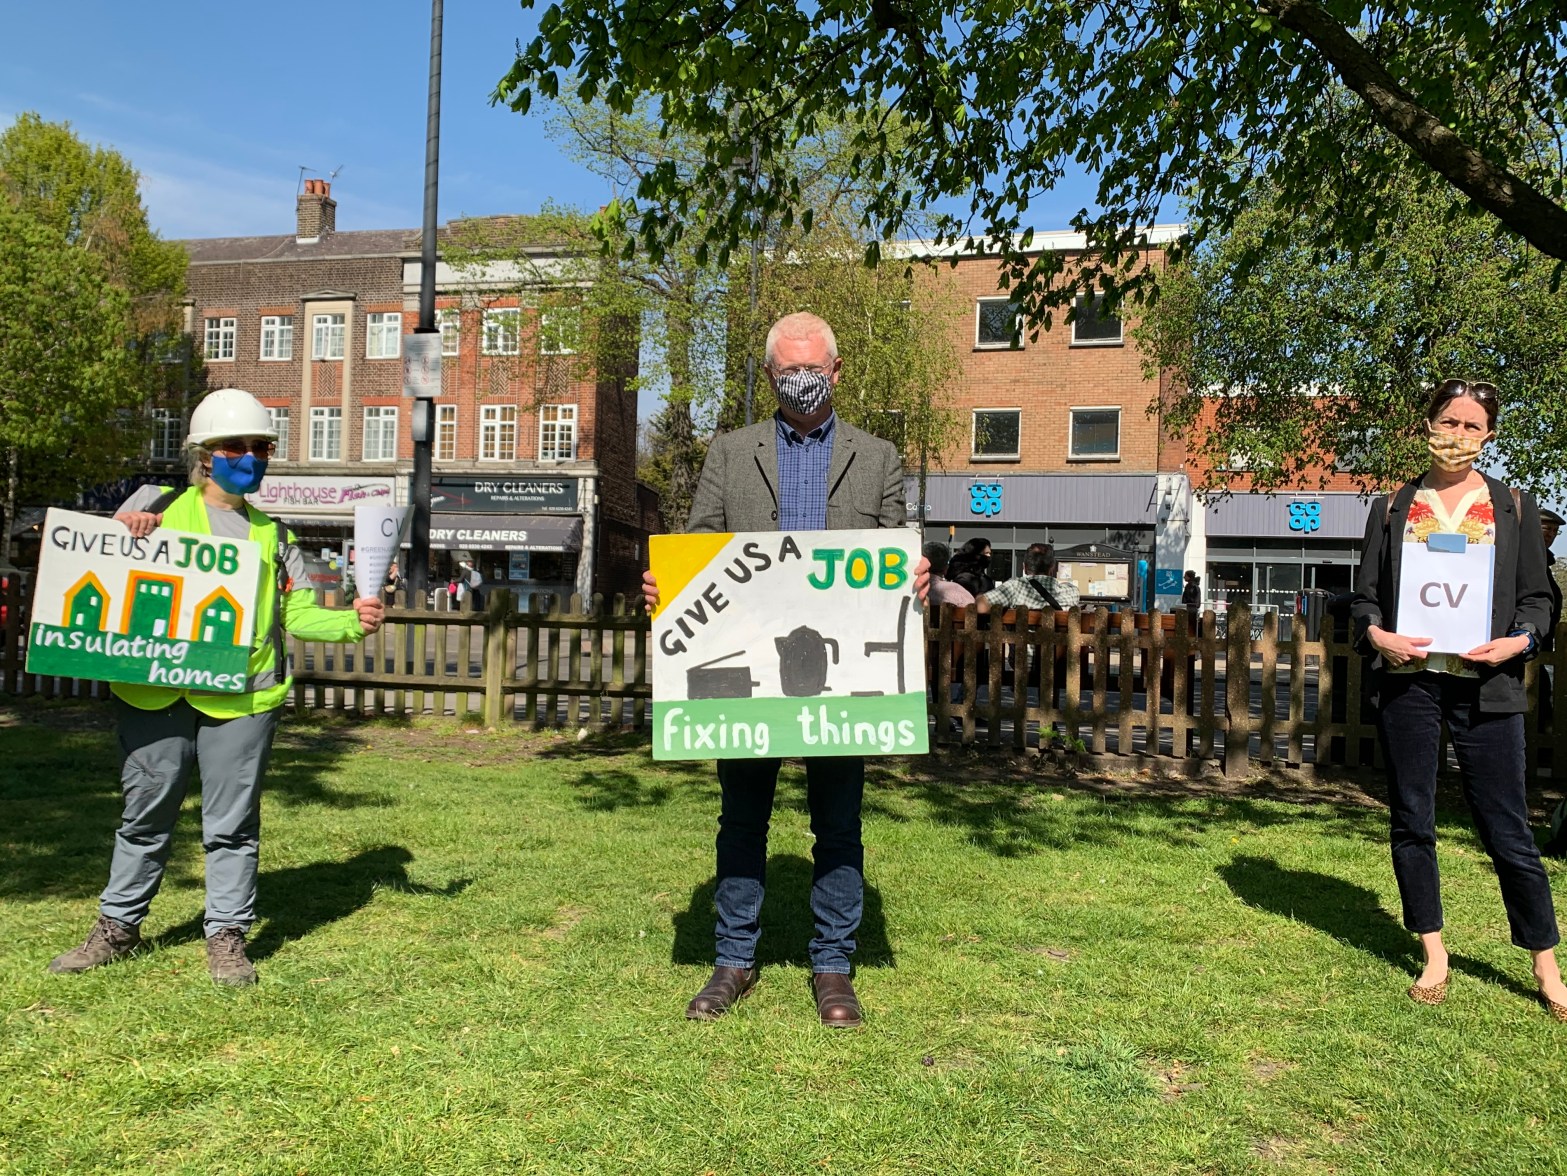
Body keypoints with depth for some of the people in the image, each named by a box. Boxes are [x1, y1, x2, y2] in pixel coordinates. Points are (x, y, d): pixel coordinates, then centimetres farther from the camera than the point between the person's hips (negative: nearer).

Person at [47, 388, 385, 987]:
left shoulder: (272, 533, 17)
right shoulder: (156, 505, 10)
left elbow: (298, 614, 10)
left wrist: (352, 621, -8)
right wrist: (122, 533, -7)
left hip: (241, 697, 1)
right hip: (155, 692, -1)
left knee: (232, 825, 6)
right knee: (145, 816, 10)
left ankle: (227, 937, 17)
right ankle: (117, 927, 27)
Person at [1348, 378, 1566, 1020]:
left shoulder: (1513, 508, 9)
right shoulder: (1391, 508, 10)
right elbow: (1364, 594, 9)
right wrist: (1375, 632, -11)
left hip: (1484, 683, -1)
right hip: (1407, 679, 1)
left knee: (1507, 828, 1)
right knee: (1411, 822, 7)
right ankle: (1434, 956, 21)